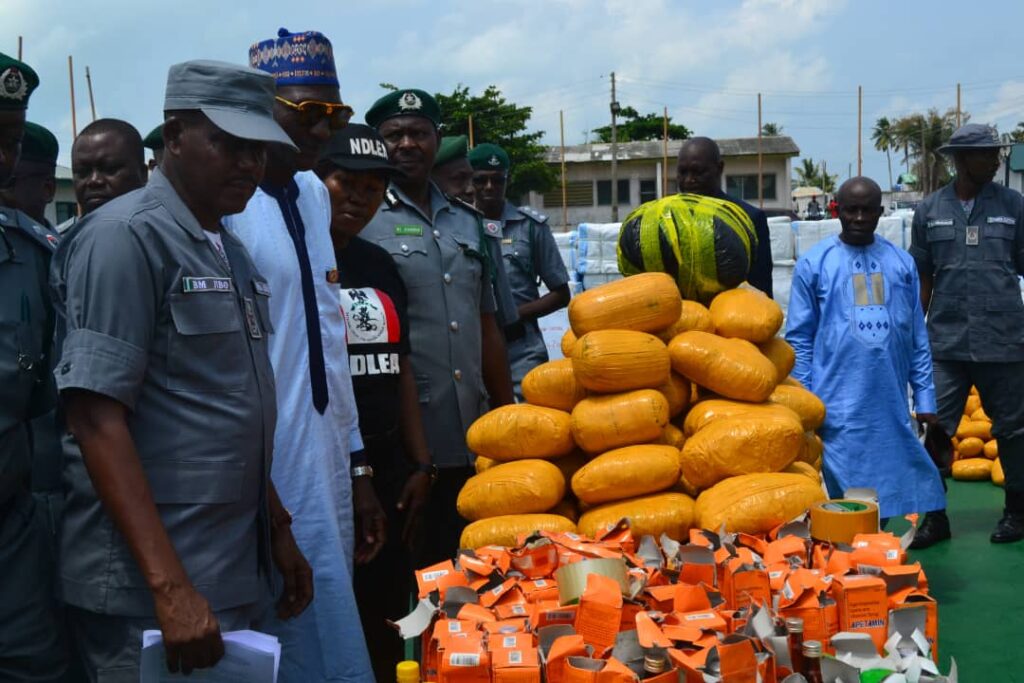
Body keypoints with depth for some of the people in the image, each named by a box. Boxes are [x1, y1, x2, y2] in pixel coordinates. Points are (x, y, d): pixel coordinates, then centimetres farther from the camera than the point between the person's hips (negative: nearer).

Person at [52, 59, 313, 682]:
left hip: (232, 573, 8)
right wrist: (169, 587, -23)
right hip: (149, 586, -8)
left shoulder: (231, 252, 13)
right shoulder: (126, 236, -12)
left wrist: (279, 529, 19)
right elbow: (97, 418, -19)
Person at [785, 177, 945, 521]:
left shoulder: (901, 262, 9)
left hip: (891, 405, 3)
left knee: (888, 491, 8)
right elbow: (799, 339, 0)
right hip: (839, 408, -3)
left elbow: (918, 337, 11)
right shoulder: (814, 263, 0)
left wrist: (924, 396, 6)